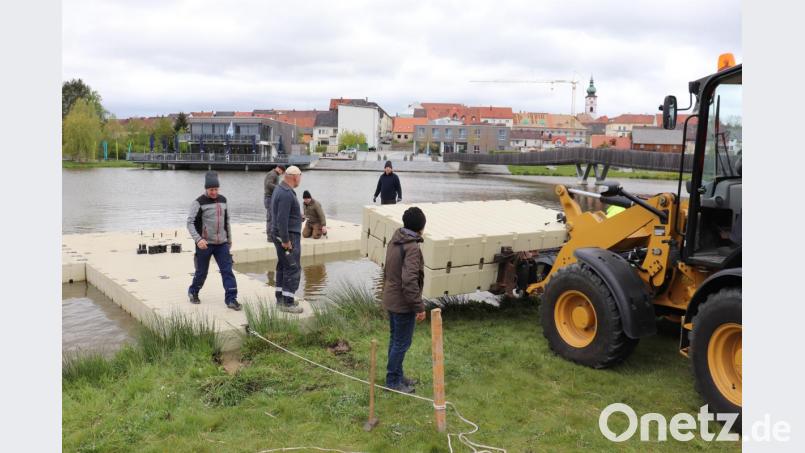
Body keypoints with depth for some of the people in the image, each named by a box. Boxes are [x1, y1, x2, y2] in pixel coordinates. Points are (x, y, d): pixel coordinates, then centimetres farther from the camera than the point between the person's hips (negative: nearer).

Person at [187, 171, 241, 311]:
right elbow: (190, 222, -11)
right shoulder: (199, 202, -8)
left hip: (222, 244, 4)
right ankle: (193, 292, 35)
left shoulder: (223, 200, 8)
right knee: (201, 272, 9)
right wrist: (198, 239, -24)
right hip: (204, 244, -4)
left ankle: (231, 299, -3)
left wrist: (229, 240, 19)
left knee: (227, 270, -4)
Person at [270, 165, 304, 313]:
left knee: (283, 267, 16)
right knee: (293, 268, -5)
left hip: (282, 235, 11)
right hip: (288, 236, -11)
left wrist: (297, 214, 26)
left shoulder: (280, 189, 11)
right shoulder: (286, 194, -22)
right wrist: (285, 240, -23)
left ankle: (280, 299, 24)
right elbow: (282, 219, -25)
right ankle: (287, 303, -1)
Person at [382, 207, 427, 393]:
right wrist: (419, 307, -23)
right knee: (402, 343, 4)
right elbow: (409, 281, -29)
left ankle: (397, 375, 33)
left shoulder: (394, 241, 5)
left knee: (395, 339, 19)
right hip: (403, 303, -9)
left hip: (390, 300, 9)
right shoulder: (412, 248, -23)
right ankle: (393, 381, 15)